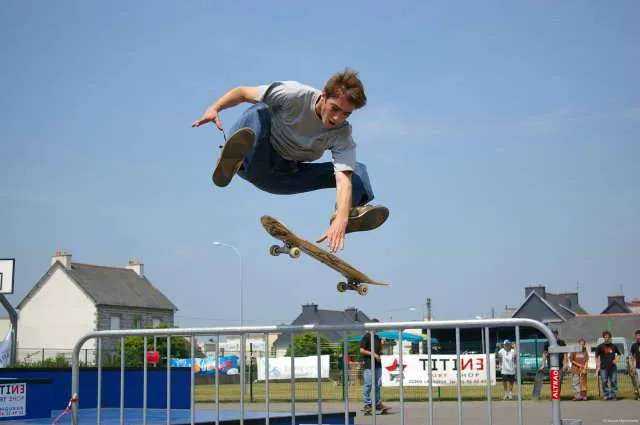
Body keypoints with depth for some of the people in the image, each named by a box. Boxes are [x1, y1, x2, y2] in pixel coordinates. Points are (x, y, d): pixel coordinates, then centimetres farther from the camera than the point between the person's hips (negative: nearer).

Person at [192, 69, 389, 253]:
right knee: (260, 109, -31)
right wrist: (214, 108, -32)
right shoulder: (296, 95, -21)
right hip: (256, 164, -3)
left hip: (283, 179, 3)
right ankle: (232, 163, -53)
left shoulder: (342, 135, -15)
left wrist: (341, 220, -46)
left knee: (357, 170, -5)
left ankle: (351, 211, -34)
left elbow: (343, 178, -29)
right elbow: (242, 92, -13)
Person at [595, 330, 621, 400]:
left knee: (614, 381, 2)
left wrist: (616, 359, 3)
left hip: (613, 367, 2)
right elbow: (597, 357, 3)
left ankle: (614, 395, 9)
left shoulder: (613, 346, 9)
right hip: (604, 367, -2)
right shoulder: (600, 346, 2)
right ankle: (606, 395, 6)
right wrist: (597, 366, -5)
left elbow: (618, 354, 22)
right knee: (604, 382, -1)